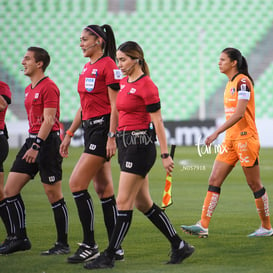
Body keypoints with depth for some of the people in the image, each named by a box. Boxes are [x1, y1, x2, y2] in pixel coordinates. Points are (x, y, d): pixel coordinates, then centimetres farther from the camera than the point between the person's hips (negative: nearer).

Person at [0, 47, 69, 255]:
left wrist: (36, 146, -22)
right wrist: (31, 144, 20)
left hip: (47, 141, -10)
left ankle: (63, 244, 4)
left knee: (54, 195, -3)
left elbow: (49, 120, -17)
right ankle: (19, 238, 9)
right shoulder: (29, 89, 17)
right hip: (32, 140, 10)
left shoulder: (48, 87, -11)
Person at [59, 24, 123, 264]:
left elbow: (115, 105, -15)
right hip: (90, 128, 9)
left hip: (102, 128, -9)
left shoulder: (108, 65, -11)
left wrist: (112, 137, -20)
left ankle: (89, 245, -7)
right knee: (104, 189, 8)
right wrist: (69, 134, 20)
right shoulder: (88, 68, 16)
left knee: (76, 183, -12)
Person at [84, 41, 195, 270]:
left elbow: (157, 122, -12)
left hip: (140, 146, -9)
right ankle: (180, 246, 19)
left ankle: (109, 257, -5)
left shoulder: (147, 86, -12)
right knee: (143, 203, 11)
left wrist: (165, 155, -13)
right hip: (125, 144, 10)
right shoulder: (124, 82, 12)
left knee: (123, 202, -8)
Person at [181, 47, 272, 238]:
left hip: (245, 138, -9)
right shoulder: (230, 83, 14)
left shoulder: (243, 82, -13)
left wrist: (217, 133, -25)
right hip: (230, 140, 9)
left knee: (254, 184, 1)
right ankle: (203, 226, -6)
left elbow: (239, 113, -22)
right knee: (214, 180, -1)